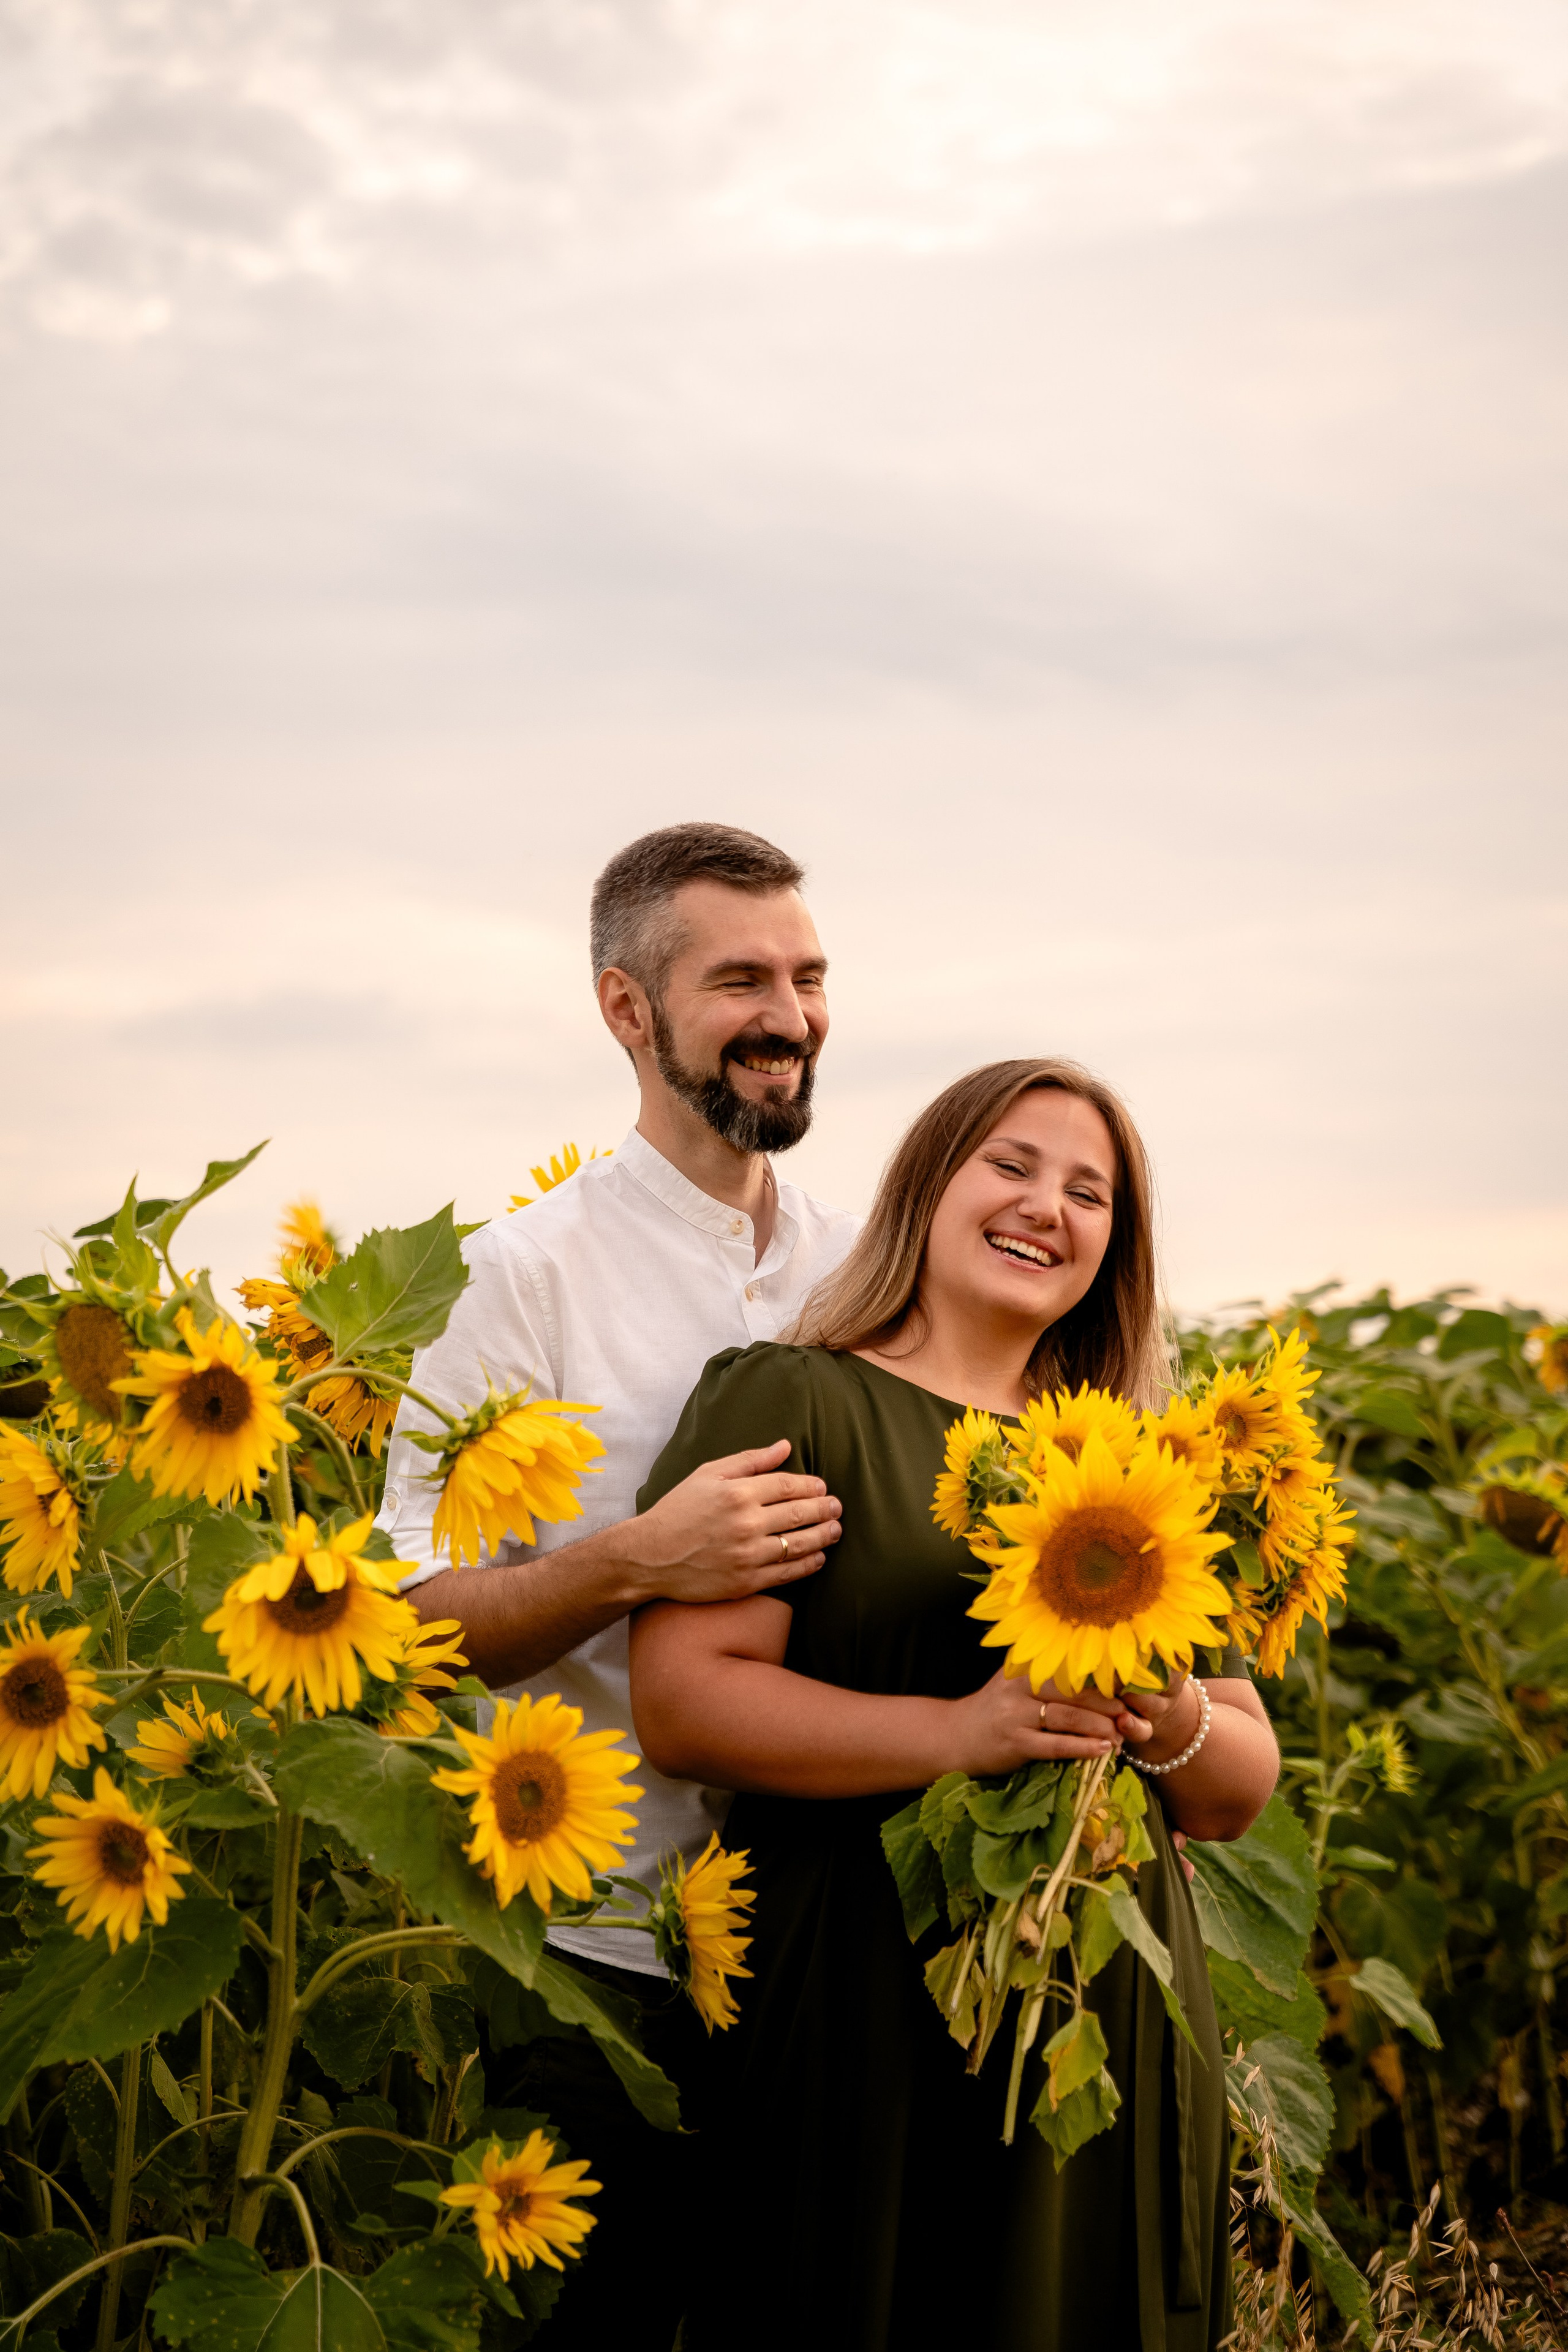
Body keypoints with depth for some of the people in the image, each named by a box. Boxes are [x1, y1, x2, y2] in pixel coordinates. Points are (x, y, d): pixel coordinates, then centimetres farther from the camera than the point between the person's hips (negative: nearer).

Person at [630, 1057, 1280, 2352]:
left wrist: (1170, 1720, -7)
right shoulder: (791, 1403, -3)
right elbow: (681, 1702, -13)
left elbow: (1241, 1794, 15)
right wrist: (958, 1732, -22)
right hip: (869, 2033, -5)